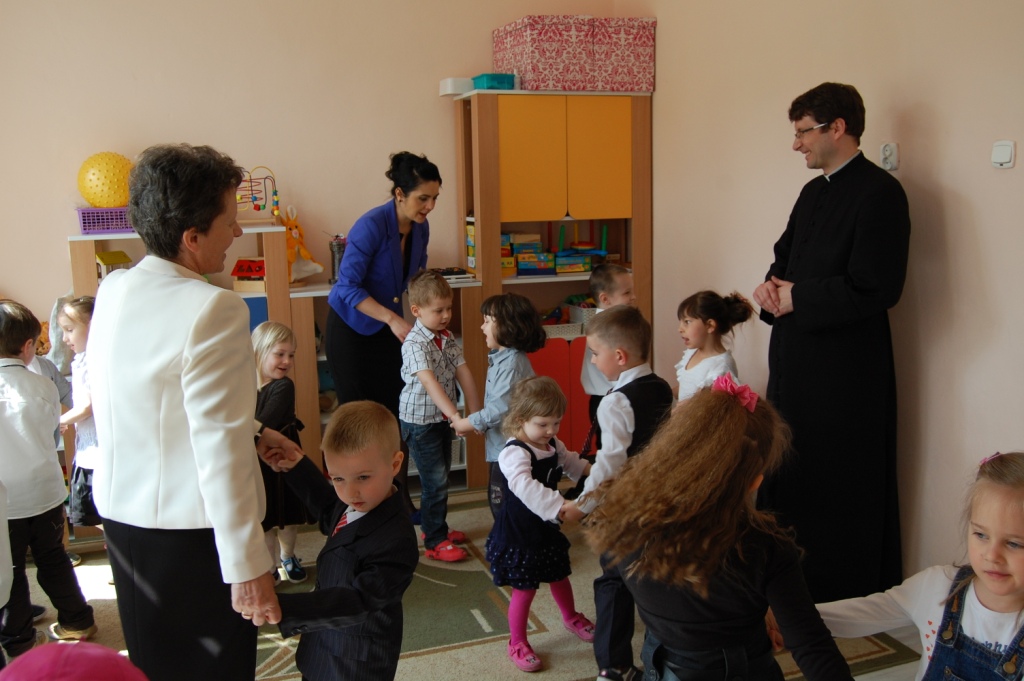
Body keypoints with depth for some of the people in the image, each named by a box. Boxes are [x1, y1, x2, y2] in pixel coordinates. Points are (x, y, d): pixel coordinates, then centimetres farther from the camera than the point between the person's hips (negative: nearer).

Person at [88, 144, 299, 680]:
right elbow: (219, 451, -26)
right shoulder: (215, 310, -24)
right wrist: (248, 568, -20)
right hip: (191, 530, -7)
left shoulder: (112, 290, 2)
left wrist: (251, 429, 16)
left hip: (121, 512, 8)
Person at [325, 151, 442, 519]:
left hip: (390, 330, 6)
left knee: (397, 413, 3)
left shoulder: (420, 228, -4)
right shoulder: (371, 226, -25)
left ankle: (400, 499, 14)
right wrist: (393, 318, -34)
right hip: (351, 330, -6)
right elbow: (348, 286, -27)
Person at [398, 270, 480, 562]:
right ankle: (435, 543, 9)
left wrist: (474, 410, -11)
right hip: (420, 420, -8)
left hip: (442, 418, 8)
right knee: (435, 481, -3)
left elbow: (463, 372, -2)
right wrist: (455, 415, -41)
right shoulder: (414, 344, -22)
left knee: (441, 476, 19)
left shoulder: (448, 338, 3)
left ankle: (435, 527, 37)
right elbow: (429, 382, -32)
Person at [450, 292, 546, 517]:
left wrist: (469, 424, -17)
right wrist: (477, 422, 2)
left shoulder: (512, 364, -23)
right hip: (500, 445, 10)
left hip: (508, 448, -10)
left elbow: (501, 408, -28)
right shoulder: (501, 357, 9)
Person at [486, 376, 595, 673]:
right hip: (519, 535, -8)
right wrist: (561, 507, -58)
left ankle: (571, 617, 52)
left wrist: (588, 468, 7)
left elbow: (569, 461, 24)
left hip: (546, 529, 8)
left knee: (559, 576, 25)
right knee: (524, 589, 2)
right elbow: (526, 487, -49)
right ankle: (517, 643, 23)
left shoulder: (554, 446, 0)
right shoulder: (515, 453, -30)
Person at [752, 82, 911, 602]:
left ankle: (843, 602, 19)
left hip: (844, 368, -9)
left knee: (837, 488, 2)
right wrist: (772, 285, -1)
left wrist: (797, 296, -15)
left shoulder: (878, 193, -14)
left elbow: (877, 287, -22)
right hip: (796, 359, 9)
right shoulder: (814, 192, 14)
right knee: (790, 474, 17)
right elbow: (785, 256, 22)